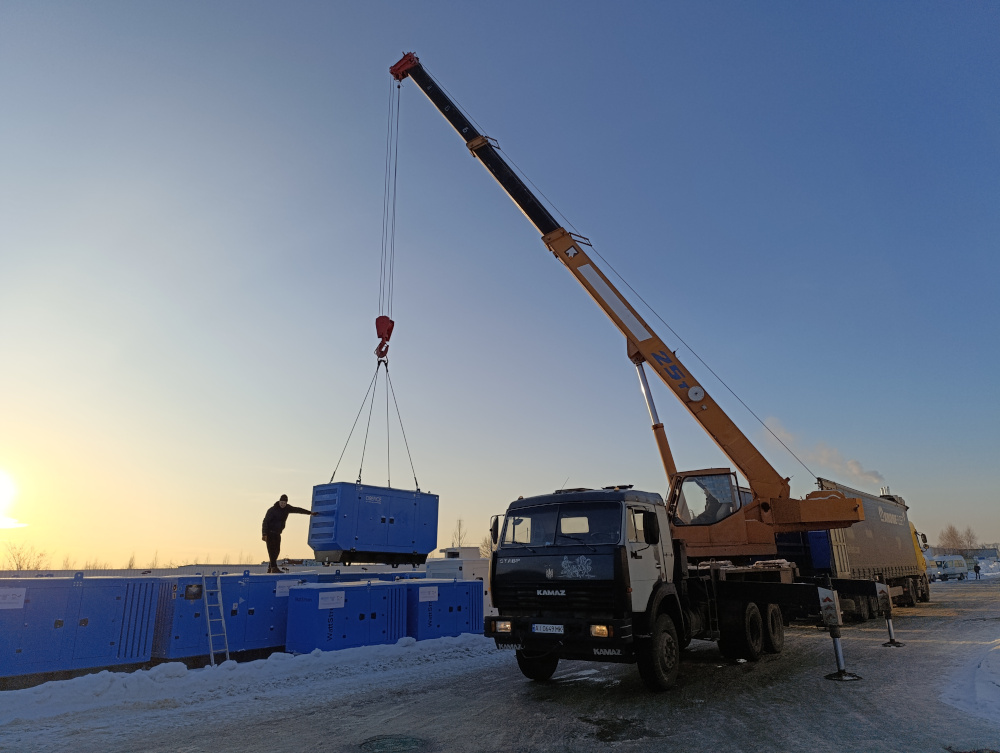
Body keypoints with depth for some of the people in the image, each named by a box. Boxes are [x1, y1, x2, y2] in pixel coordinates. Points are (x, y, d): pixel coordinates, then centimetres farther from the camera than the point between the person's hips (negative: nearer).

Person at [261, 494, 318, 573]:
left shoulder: (287, 508, 2)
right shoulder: (272, 510, -15)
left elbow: (297, 510, 13)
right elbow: (266, 521, -17)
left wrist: (310, 513, 19)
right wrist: (264, 534, -25)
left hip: (277, 533, 7)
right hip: (270, 533, -7)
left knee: (277, 550, 4)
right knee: (272, 550, -14)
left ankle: (270, 568, 13)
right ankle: (274, 568, -19)